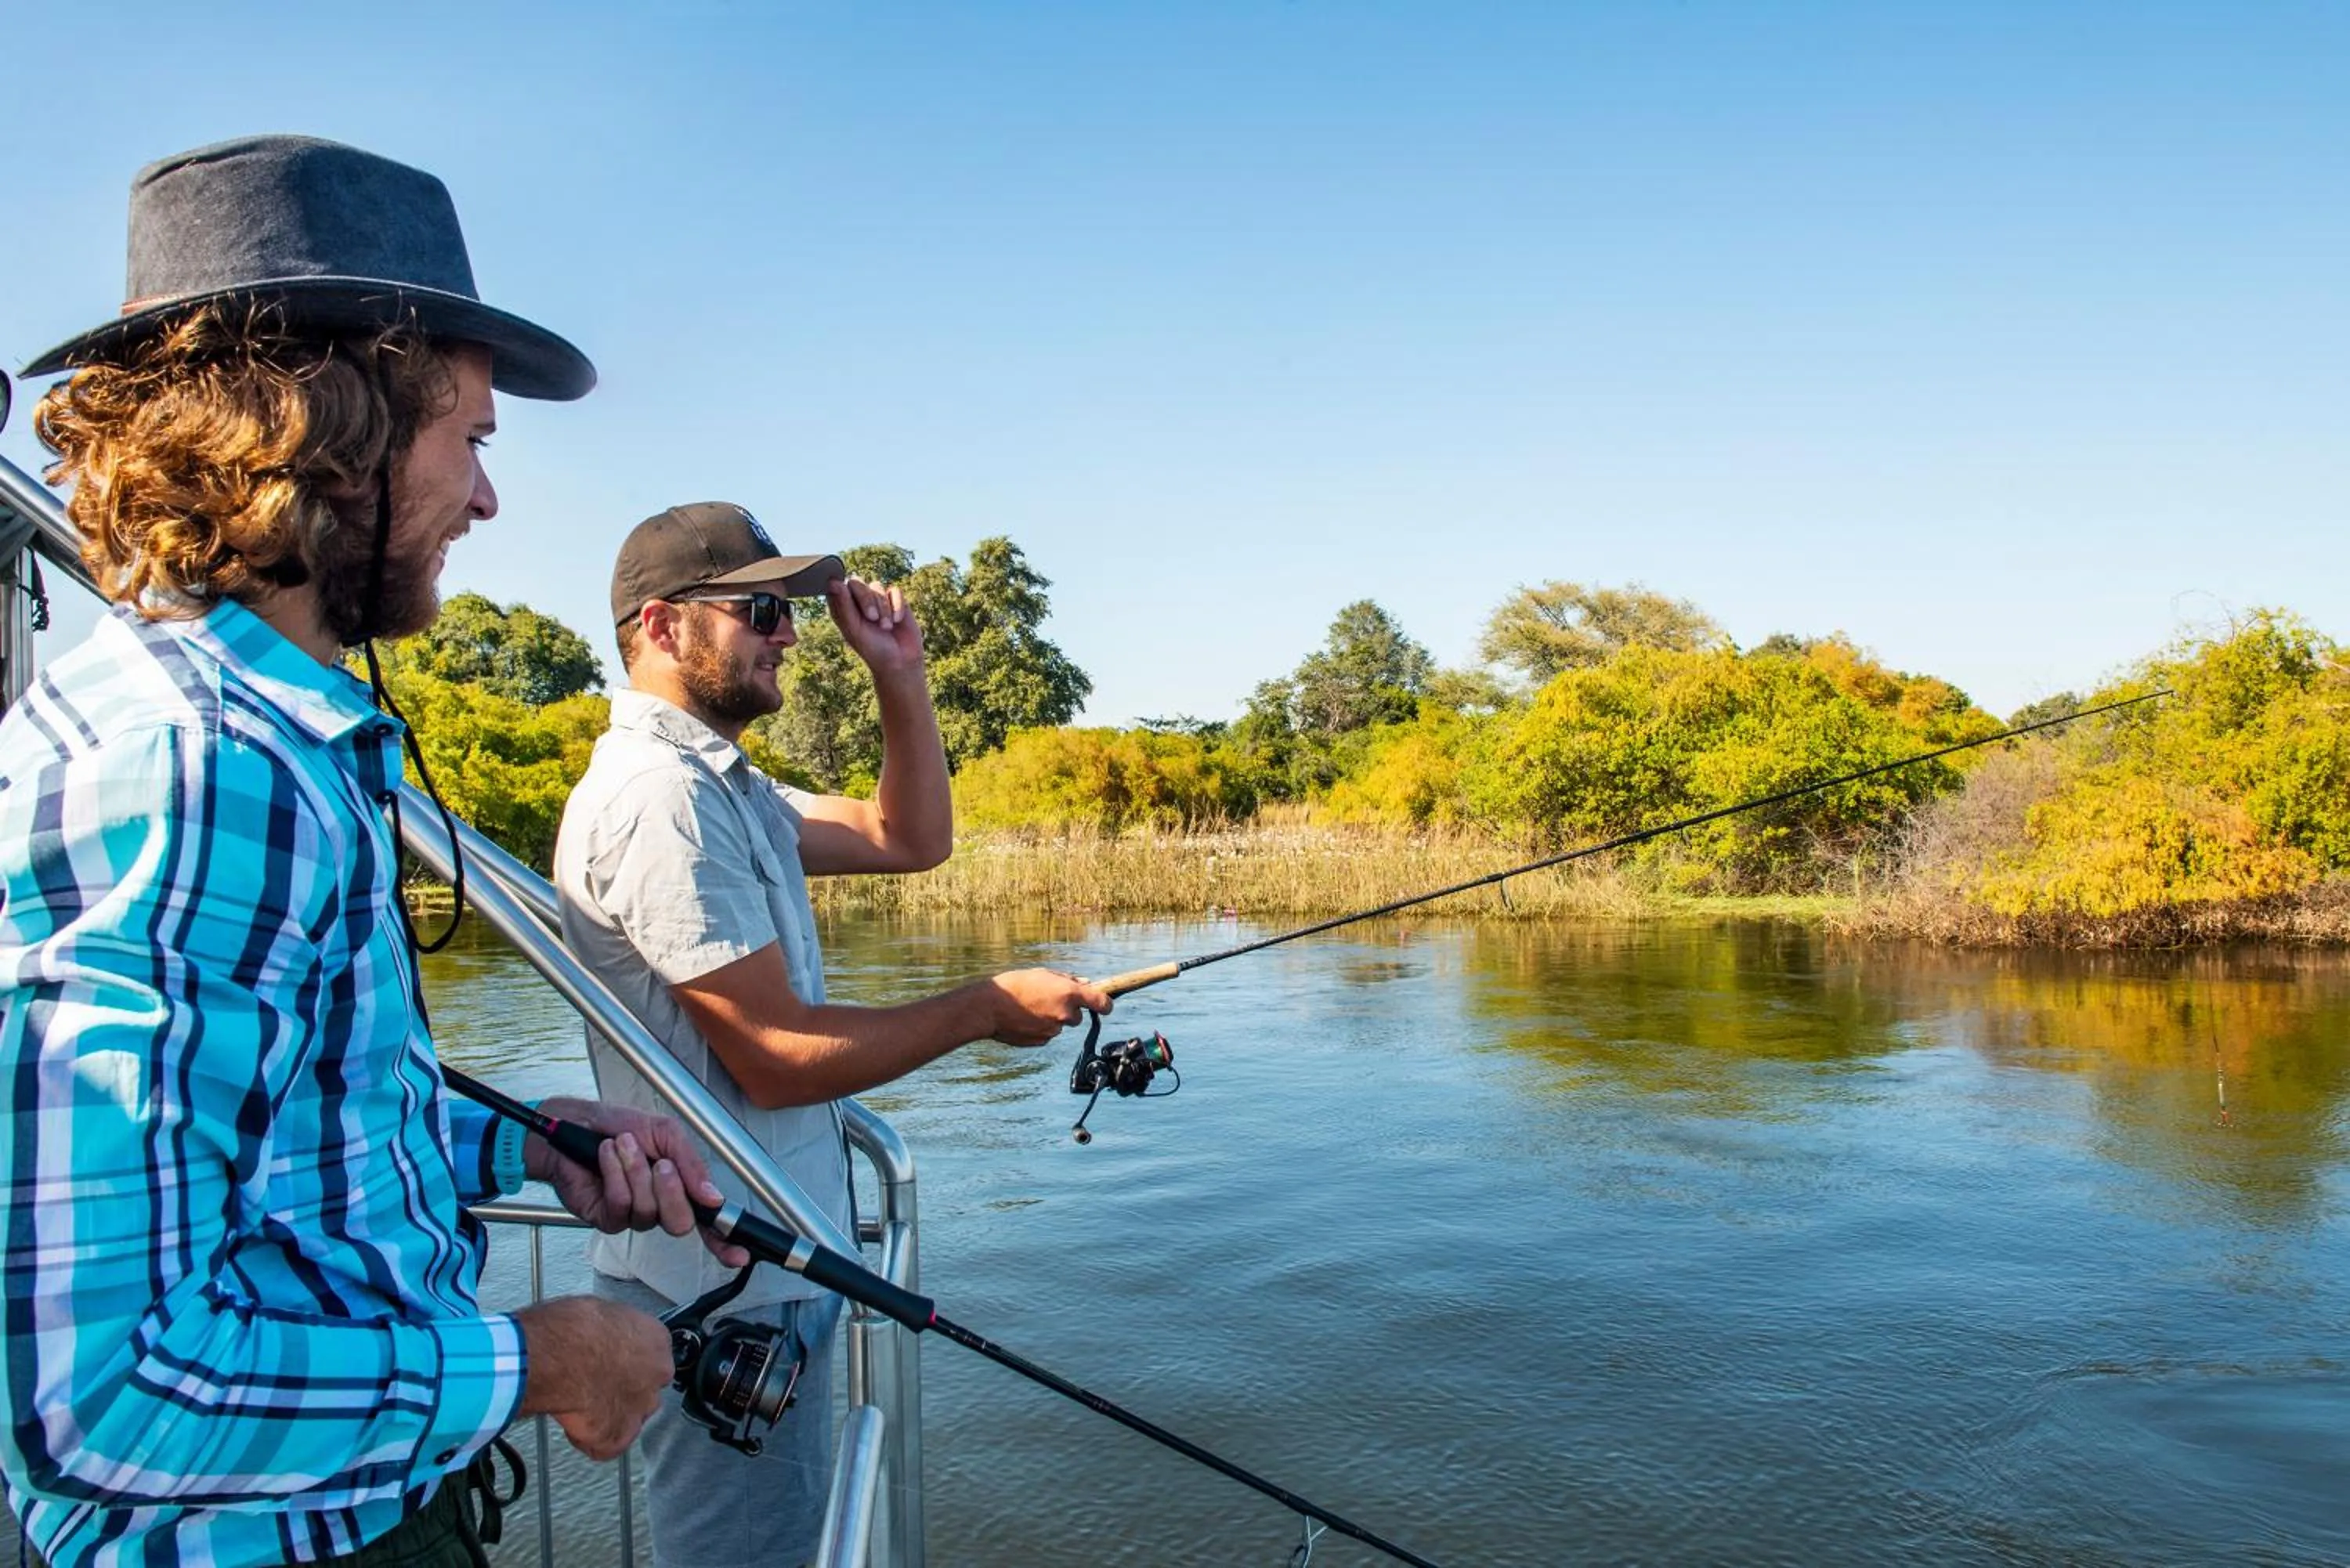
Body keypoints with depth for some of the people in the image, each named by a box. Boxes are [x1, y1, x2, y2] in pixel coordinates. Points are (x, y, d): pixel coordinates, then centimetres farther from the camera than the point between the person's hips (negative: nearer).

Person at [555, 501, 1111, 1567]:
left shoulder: (726, 786, 11)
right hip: (722, 1288, -10)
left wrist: (900, 678, 4)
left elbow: (910, 838, 16)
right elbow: (775, 1057, -24)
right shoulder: (658, 796, -22)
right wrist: (984, 1009, -15)